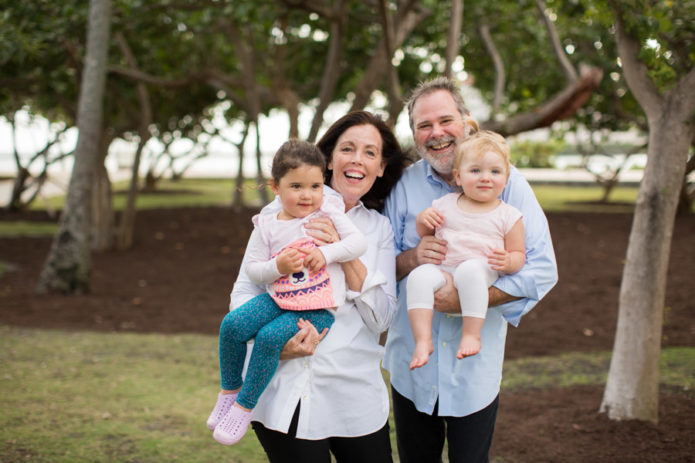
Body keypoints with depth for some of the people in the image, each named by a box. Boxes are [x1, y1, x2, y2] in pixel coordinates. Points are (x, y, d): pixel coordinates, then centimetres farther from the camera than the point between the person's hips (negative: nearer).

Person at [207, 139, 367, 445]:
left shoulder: (328, 211, 1)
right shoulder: (267, 225, 6)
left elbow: (358, 242, -5)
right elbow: (252, 269, 4)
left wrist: (326, 253, -18)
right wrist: (278, 266, -15)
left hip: (318, 309, -4)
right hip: (278, 298, 4)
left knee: (269, 337, -27)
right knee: (231, 324, -17)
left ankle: (244, 407, -11)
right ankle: (229, 391, 4)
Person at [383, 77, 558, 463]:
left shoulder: (505, 182, -7)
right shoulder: (403, 186, 0)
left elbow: (541, 270, -12)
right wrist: (410, 259, -19)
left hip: (475, 369, -2)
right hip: (411, 365, 2)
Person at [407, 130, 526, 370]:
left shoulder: (508, 215, 10)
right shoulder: (445, 204, 16)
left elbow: (519, 254, 9)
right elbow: (424, 233, 25)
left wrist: (508, 262, -15)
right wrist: (423, 219, 1)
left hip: (482, 270, -2)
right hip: (441, 267, 2)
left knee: (469, 270, -37)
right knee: (419, 276, -30)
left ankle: (471, 334, -31)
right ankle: (423, 340, -31)